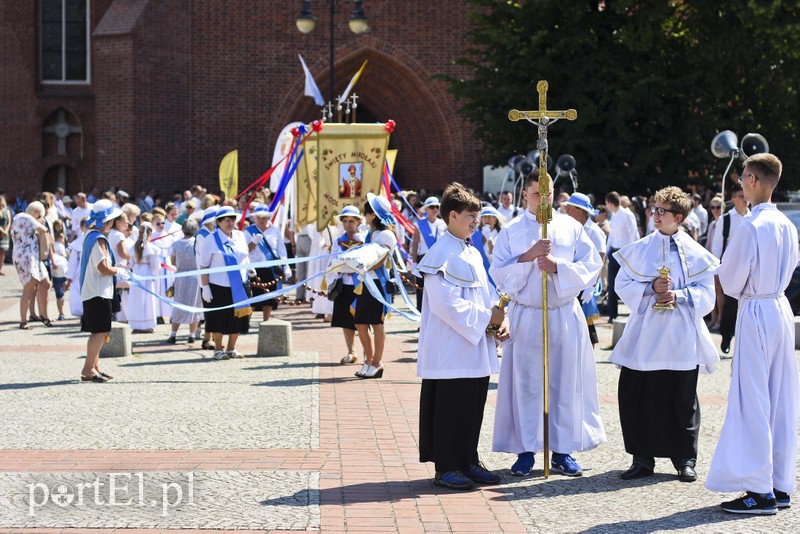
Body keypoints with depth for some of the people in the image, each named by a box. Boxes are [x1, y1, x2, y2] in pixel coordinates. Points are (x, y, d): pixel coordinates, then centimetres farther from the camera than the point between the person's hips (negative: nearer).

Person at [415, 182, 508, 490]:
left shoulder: (473, 254, 16)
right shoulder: (441, 255, -12)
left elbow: (485, 295, 19)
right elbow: (447, 303, -20)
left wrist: (500, 319, 0)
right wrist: (487, 316, -17)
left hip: (476, 348, 9)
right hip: (451, 350, -9)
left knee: (474, 407, 11)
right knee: (450, 407, -4)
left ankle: (469, 462, 19)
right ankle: (446, 468, 2)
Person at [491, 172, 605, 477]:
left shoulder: (571, 227, 6)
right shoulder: (511, 232, 4)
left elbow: (592, 265, 0)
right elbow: (498, 273, -2)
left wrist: (558, 266, -14)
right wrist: (527, 257, -16)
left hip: (565, 317, 1)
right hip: (526, 317, -1)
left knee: (566, 383, 2)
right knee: (525, 384, 0)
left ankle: (562, 452, 10)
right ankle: (525, 451, 7)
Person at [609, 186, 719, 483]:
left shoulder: (695, 253, 3)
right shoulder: (639, 249, 7)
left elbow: (705, 293, 1)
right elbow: (623, 285, 4)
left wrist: (677, 296, -15)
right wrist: (651, 288, -12)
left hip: (680, 336, -1)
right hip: (645, 333, 1)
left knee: (682, 399, 2)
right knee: (637, 396, -2)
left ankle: (685, 459, 13)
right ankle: (643, 458, 9)